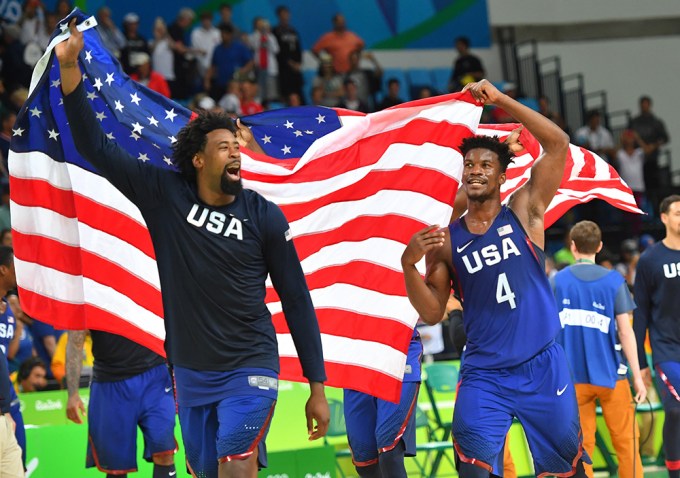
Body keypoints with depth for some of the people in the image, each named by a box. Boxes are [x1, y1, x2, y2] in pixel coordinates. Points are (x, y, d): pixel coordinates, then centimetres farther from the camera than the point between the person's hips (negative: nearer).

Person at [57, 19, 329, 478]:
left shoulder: (265, 216, -5)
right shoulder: (164, 196, -1)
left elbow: (297, 301, -1)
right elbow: (96, 146, -3)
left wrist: (318, 388, -2)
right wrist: (69, 67, -14)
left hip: (248, 371, -3)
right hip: (191, 372, 3)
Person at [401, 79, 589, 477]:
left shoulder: (523, 212, 2)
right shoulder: (446, 240, 5)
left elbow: (558, 143, -7)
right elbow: (432, 313, 3)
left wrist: (500, 100, -12)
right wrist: (409, 264, -14)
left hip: (543, 367, 0)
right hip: (484, 376, 0)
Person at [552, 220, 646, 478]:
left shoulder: (557, 281, -2)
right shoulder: (614, 281, -4)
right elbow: (625, 332, -6)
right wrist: (637, 376, -2)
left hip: (574, 378, 1)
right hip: (610, 375, -1)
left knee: (581, 446, 6)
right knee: (625, 441, 7)